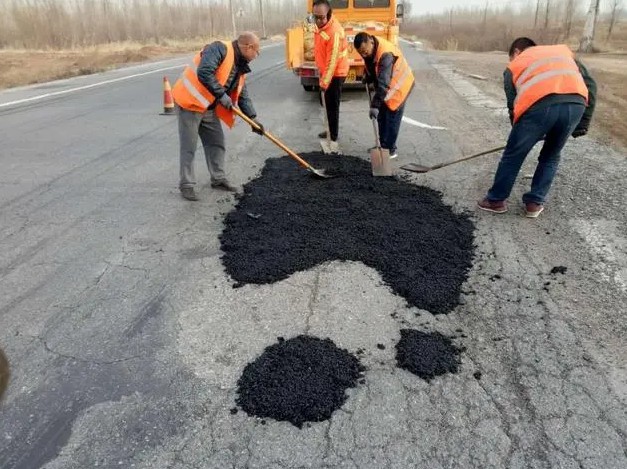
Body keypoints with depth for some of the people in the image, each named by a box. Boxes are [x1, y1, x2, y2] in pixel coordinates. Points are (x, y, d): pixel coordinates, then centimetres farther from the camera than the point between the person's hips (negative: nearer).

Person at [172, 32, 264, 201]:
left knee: (217, 142, 12)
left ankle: (218, 179, 25)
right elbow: (204, 73, -31)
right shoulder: (220, 49, -17)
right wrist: (221, 95, -27)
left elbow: (243, 95, 14)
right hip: (190, 102, -9)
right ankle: (186, 185, 4)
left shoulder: (241, 66, 10)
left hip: (209, 108, 9)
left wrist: (253, 117, 7)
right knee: (189, 146, -4)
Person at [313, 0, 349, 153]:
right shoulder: (321, 25, 2)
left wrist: (324, 82, -27)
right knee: (327, 103, 20)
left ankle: (334, 140, -2)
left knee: (332, 106, -8)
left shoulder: (334, 31, -27)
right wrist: (322, 78, 17)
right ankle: (331, 130, 37)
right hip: (326, 71, 9)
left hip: (335, 74, -9)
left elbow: (332, 60, -28)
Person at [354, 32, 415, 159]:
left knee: (392, 119, -5)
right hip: (386, 86, 8)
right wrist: (368, 77, -3)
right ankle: (383, 145, 25)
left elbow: (383, 83, -43)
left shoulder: (386, 54, -37)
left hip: (398, 86, -8)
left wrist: (375, 105, -48)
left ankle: (390, 150, 6)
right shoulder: (369, 47, -11)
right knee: (382, 117, 13)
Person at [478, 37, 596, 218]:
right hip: (576, 104, 3)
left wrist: (534, 134, 35)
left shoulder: (514, 66, 29)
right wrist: (583, 122, 23)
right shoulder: (564, 51, 36)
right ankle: (535, 203, 28)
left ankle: (496, 200, 27)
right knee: (551, 157, 24)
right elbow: (590, 84, 23)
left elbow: (513, 106, 22)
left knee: (513, 156, 16)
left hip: (540, 105, -3)